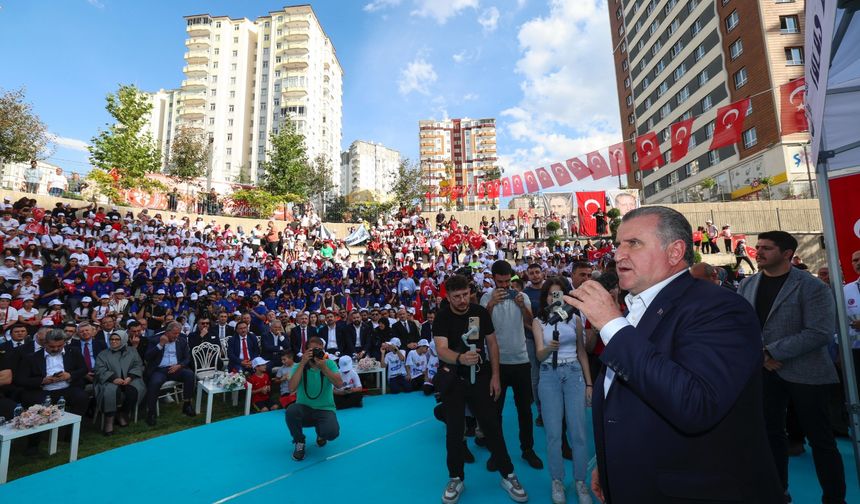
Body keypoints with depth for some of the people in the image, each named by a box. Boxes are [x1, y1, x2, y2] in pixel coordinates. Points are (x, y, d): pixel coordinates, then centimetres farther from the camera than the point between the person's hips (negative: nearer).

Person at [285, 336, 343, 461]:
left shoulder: (330, 364, -4)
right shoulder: (298, 366, -4)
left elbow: (339, 384, -18)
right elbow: (292, 387, -21)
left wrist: (324, 367, -27)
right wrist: (302, 364, -25)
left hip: (325, 410, -1)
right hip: (304, 409, 1)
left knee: (332, 432, -30)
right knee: (291, 410, -33)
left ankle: (321, 434, 12)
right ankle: (299, 442, -3)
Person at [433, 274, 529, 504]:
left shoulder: (481, 312, -7)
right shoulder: (442, 318, -14)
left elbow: (492, 343, 1)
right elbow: (441, 350, -27)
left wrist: (495, 376, -4)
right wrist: (460, 358, -48)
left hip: (480, 377, 1)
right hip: (453, 380, -1)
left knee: (492, 426, 6)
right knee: (454, 430, 7)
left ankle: (507, 475, 24)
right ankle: (456, 478, 26)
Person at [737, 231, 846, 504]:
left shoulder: (811, 287, -10)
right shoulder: (747, 285, 4)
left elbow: (821, 332, -18)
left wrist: (773, 351, -21)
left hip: (804, 373, -4)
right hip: (763, 371, 5)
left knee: (820, 439, 7)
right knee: (771, 434, 14)